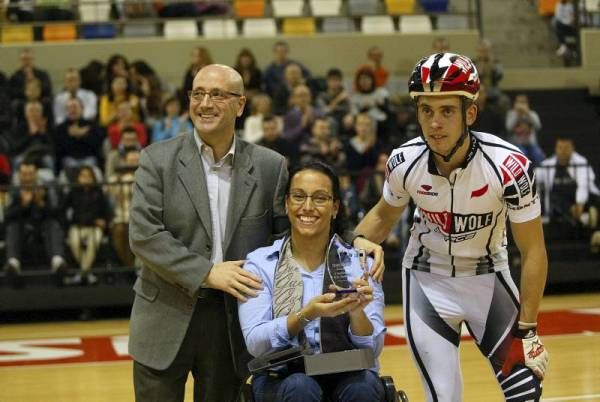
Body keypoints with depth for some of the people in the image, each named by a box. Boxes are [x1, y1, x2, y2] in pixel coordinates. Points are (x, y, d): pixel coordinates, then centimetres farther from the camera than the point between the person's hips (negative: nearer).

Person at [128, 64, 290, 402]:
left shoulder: (270, 167, 2)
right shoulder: (158, 159, -2)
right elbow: (144, 235, -9)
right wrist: (207, 273, -16)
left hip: (234, 321, 1)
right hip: (167, 320, -1)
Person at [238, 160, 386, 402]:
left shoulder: (359, 263, 5)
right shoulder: (260, 263, 3)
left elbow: (374, 348, -1)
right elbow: (255, 343, -8)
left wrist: (356, 312, -22)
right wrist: (306, 315, -24)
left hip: (347, 375, 1)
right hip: (282, 378, -1)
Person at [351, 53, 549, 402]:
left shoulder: (509, 165, -25)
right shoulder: (405, 162, -16)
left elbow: (533, 252, -15)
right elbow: (385, 215, 8)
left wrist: (527, 329, -14)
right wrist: (360, 242, -12)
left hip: (487, 276, -1)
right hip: (427, 280, 1)